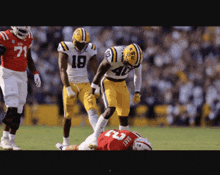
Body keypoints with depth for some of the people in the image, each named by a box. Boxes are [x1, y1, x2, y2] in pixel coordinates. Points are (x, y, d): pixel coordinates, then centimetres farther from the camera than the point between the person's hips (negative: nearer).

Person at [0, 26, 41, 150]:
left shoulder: (28, 39, 10)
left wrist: (35, 73, 16)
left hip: (22, 75, 6)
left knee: (18, 112, 4)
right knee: (12, 108, -18)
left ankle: (11, 140, 10)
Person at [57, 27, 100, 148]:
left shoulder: (90, 50, 0)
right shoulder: (66, 48, -11)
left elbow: (96, 70, 2)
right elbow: (62, 70, -17)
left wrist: (97, 88, -8)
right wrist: (68, 89, -23)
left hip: (85, 85, 2)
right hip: (70, 85, -2)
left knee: (92, 110, -18)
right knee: (68, 115, 4)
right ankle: (65, 142, 21)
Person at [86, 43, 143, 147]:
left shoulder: (135, 58, -13)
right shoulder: (114, 56, -30)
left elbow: (138, 75, 9)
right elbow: (99, 73, -17)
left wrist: (137, 93, 6)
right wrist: (92, 92, -8)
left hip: (121, 84, 5)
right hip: (108, 83, -5)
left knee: (124, 115, 1)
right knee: (110, 109, -25)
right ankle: (95, 138, -24)